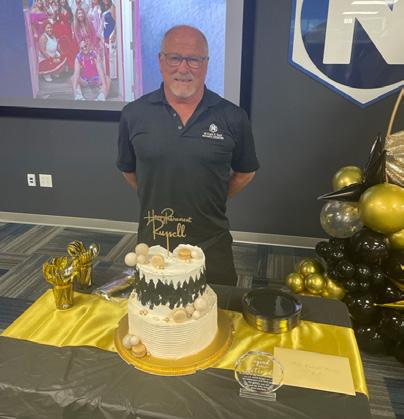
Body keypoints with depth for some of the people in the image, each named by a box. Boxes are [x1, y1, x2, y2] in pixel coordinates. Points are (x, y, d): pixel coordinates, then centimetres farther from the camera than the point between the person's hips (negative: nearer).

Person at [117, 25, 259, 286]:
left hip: (212, 244, -1)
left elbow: (245, 172, 7)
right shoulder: (134, 114, -4)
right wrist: (158, 202, 7)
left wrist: (210, 202, 3)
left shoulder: (233, 117, -7)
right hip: (153, 241, 2)